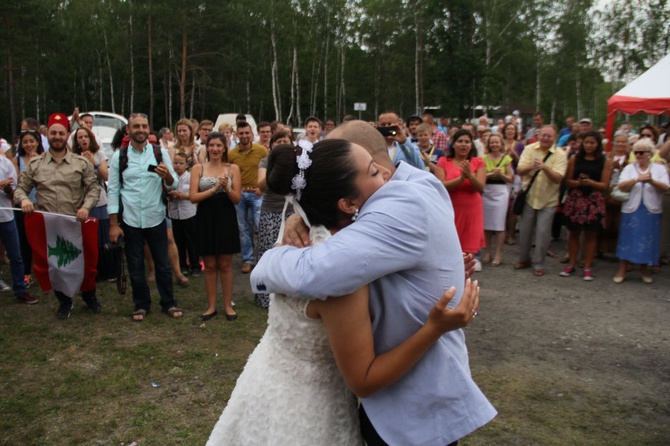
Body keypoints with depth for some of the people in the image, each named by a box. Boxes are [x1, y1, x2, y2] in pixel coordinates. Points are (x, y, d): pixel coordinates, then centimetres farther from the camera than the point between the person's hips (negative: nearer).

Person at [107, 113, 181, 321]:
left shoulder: (160, 153, -1)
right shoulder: (119, 156, -2)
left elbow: (174, 185, -3)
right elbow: (113, 190, 0)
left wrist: (167, 175, -27)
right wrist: (113, 224, -4)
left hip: (156, 219, 0)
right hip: (130, 221, 0)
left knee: (163, 264, 10)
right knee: (135, 266, 12)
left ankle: (168, 303, 25)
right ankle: (141, 305, 28)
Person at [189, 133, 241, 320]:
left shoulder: (233, 168, 3)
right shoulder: (198, 169, 3)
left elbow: (237, 199, -1)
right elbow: (193, 197, -6)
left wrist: (226, 187, -19)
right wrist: (214, 189, -17)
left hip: (226, 219, 0)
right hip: (205, 219, 1)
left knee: (225, 265, 5)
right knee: (209, 265, 7)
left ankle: (228, 305, 16)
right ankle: (211, 306, 18)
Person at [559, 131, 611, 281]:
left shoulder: (605, 162, 1)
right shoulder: (575, 159, 4)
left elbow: (605, 185, -4)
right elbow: (568, 181, 1)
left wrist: (590, 182, -21)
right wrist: (578, 182, -19)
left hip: (594, 202, -1)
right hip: (574, 200, 1)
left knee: (591, 234, 4)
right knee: (574, 232, 8)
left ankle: (587, 268, 12)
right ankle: (571, 264, 19)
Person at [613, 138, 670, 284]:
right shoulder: (629, 168, 6)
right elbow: (622, 187, -8)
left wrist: (651, 181, -26)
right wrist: (637, 179, -23)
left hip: (651, 211, 0)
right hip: (631, 210, 0)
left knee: (648, 241, 5)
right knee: (628, 239, 0)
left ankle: (644, 270, 21)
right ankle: (622, 271, 8)